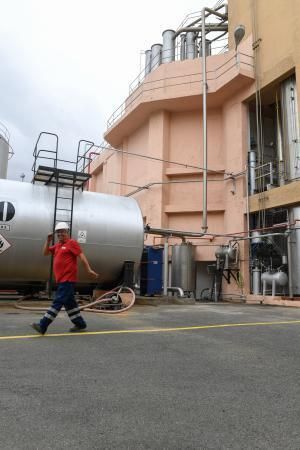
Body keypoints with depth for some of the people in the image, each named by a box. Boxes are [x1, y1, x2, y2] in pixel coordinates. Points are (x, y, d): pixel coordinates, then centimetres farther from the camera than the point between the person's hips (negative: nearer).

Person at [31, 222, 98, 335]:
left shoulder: (72, 243, -6)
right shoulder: (58, 245, 19)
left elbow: (82, 256, -13)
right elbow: (45, 253, 21)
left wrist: (89, 270, -20)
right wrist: (48, 241, 7)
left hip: (68, 279, -9)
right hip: (61, 279, 9)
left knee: (58, 302, -7)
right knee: (69, 303, 14)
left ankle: (43, 326, -7)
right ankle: (80, 324, 24)